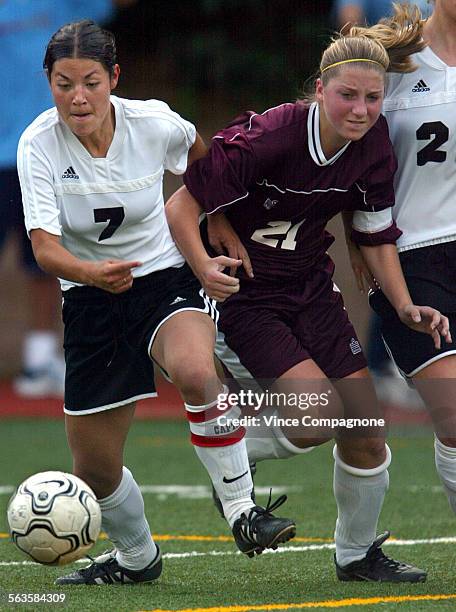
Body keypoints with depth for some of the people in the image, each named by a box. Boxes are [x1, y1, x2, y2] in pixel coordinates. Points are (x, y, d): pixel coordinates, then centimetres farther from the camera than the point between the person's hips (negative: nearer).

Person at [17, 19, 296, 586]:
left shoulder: (154, 123, -14)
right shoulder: (39, 144, -16)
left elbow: (196, 149, 12)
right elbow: (44, 246, -26)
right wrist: (91, 273, -46)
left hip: (167, 278, -2)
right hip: (90, 300, 2)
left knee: (195, 371, -37)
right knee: (94, 472, 6)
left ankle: (241, 509, -21)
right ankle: (136, 558, 36)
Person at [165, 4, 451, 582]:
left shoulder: (373, 149, -8)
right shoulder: (264, 139, -27)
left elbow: (377, 236, 5)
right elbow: (182, 204, -21)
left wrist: (405, 307, -7)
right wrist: (205, 269, -34)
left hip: (311, 289, 6)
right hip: (245, 295, -6)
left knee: (366, 425, 4)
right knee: (320, 413, -22)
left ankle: (357, 554, 26)